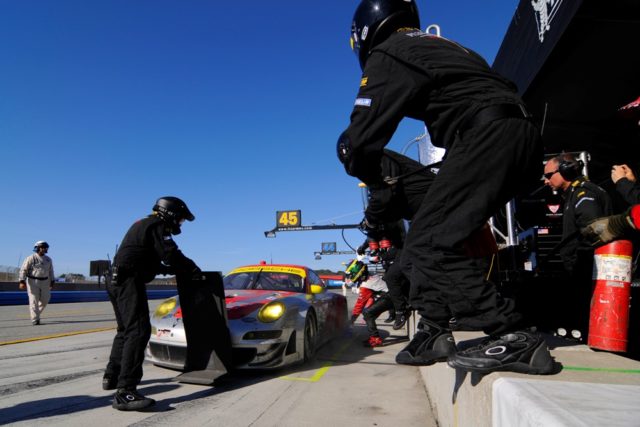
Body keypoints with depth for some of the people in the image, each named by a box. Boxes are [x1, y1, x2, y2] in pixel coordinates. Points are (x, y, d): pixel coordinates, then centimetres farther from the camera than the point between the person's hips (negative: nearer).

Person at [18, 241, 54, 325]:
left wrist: (52, 282, 9)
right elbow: (23, 270, -12)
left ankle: (36, 313, 30)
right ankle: (35, 320, -1)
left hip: (44, 282, 5)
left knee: (45, 300, 4)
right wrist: (22, 282, -21)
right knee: (34, 301, -6)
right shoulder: (31, 258, -10)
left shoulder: (48, 259, 6)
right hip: (32, 281, -5)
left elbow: (50, 271, 13)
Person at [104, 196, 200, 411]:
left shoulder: (145, 224, 25)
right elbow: (171, 255, -16)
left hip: (118, 281, 11)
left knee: (126, 330, 23)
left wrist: (175, 269, 24)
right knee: (138, 331, -19)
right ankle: (125, 392, -26)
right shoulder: (157, 225, -6)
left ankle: (111, 376, 35)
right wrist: (192, 268, -1)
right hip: (130, 281, -11)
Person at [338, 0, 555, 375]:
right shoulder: (436, 45, 30)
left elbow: (360, 139, -4)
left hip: (489, 138, -9)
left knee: (429, 243, -12)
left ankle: (515, 338, -14)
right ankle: (434, 332, 15)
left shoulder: (387, 54, 3)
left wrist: (372, 177, 17)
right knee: (438, 234, 14)